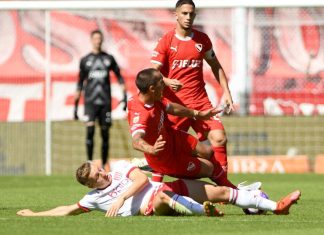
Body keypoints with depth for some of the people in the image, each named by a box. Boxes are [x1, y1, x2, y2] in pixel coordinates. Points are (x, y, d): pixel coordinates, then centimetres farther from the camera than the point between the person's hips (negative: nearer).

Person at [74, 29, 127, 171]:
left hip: (105, 101, 1)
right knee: (90, 129, -17)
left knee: (105, 133, 2)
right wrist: (76, 105, 8)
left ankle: (104, 163, 13)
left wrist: (125, 96, 5)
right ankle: (89, 162, -13)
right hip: (90, 101, -1)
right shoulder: (85, 60, 8)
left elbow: (119, 77, 15)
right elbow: (80, 84, 11)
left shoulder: (109, 59, 10)